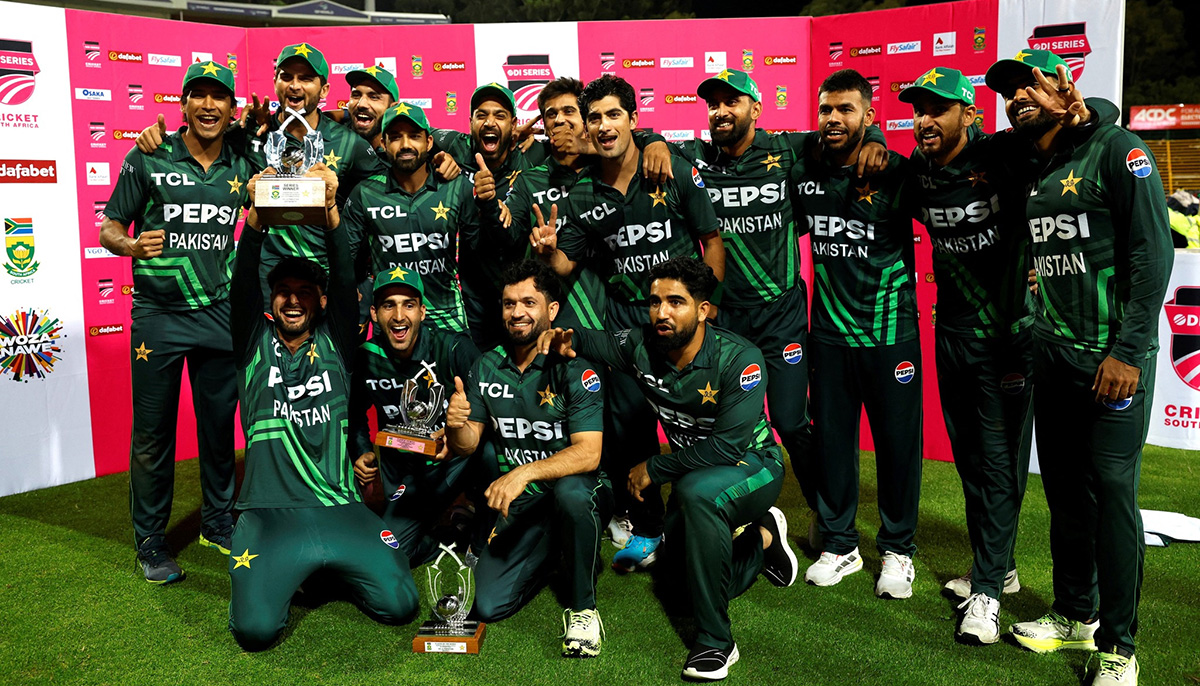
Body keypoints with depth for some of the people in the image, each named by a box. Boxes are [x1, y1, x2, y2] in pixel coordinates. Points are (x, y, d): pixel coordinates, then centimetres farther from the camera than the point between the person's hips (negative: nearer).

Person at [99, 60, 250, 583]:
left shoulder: (243, 167, 6)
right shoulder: (147, 160, -3)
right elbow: (108, 229, -2)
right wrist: (131, 244, -22)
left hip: (219, 313, 3)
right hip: (158, 315, -3)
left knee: (220, 426, 11)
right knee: (152, 433, 4)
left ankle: (218, 522, 29)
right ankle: (150, 543, 18)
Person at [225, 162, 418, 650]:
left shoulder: (334, 343, 10)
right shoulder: (256, 344, 9)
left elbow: (345, 281, -5)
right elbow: (243, 285, -7)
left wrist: (330, 212, -21)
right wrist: (256, 216, -23)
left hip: (339, 507, 1)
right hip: (269, 512, -1)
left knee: (398, 604, -13)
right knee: (255, 628, -19)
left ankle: (335, 568, 20)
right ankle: (287, 571, 16)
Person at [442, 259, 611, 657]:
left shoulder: (574, 369, -13)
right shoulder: (486, 367, 2)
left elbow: (588, 454, -23)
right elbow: (465, 447, 3)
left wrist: (525, 472, -37)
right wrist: (456, 426, -21)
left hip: (580, 490, -4)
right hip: (520, 505, 4)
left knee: (570, 491, -40)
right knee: (488, 606, -10)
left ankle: (582, 608, -15)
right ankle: (553, 553, 21)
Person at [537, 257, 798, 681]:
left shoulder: (740, 359, -28)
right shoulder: (643, 345, -13)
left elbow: (727, 447, -33)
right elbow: (596, 342, 4)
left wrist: (653, 468, -24)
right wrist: (565, 339, -21)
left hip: (754, 465, -6)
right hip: (694, 469, 7)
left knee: (697, 491, -39)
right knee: (682, 579, 10)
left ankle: (716, 642, -26)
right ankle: (764, 537, 38)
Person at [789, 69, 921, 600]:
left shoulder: (897, 173, -7)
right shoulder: (803, 172, 3)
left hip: (890, 331, -3)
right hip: (829, 331, 3)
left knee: (897, 440, 6)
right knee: (830, 437, 10)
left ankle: (897, 548, 23)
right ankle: (840, 545, 25)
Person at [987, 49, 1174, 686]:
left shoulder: (1114, 148, -6)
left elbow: (1152, 251, -12)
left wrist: (1128, 351, -17)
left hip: (1114, 355, -7)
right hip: (1053, 354, 7)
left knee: (1111, 490, -5)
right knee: (1065, 488, 12)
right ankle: (1075, 615, 27)